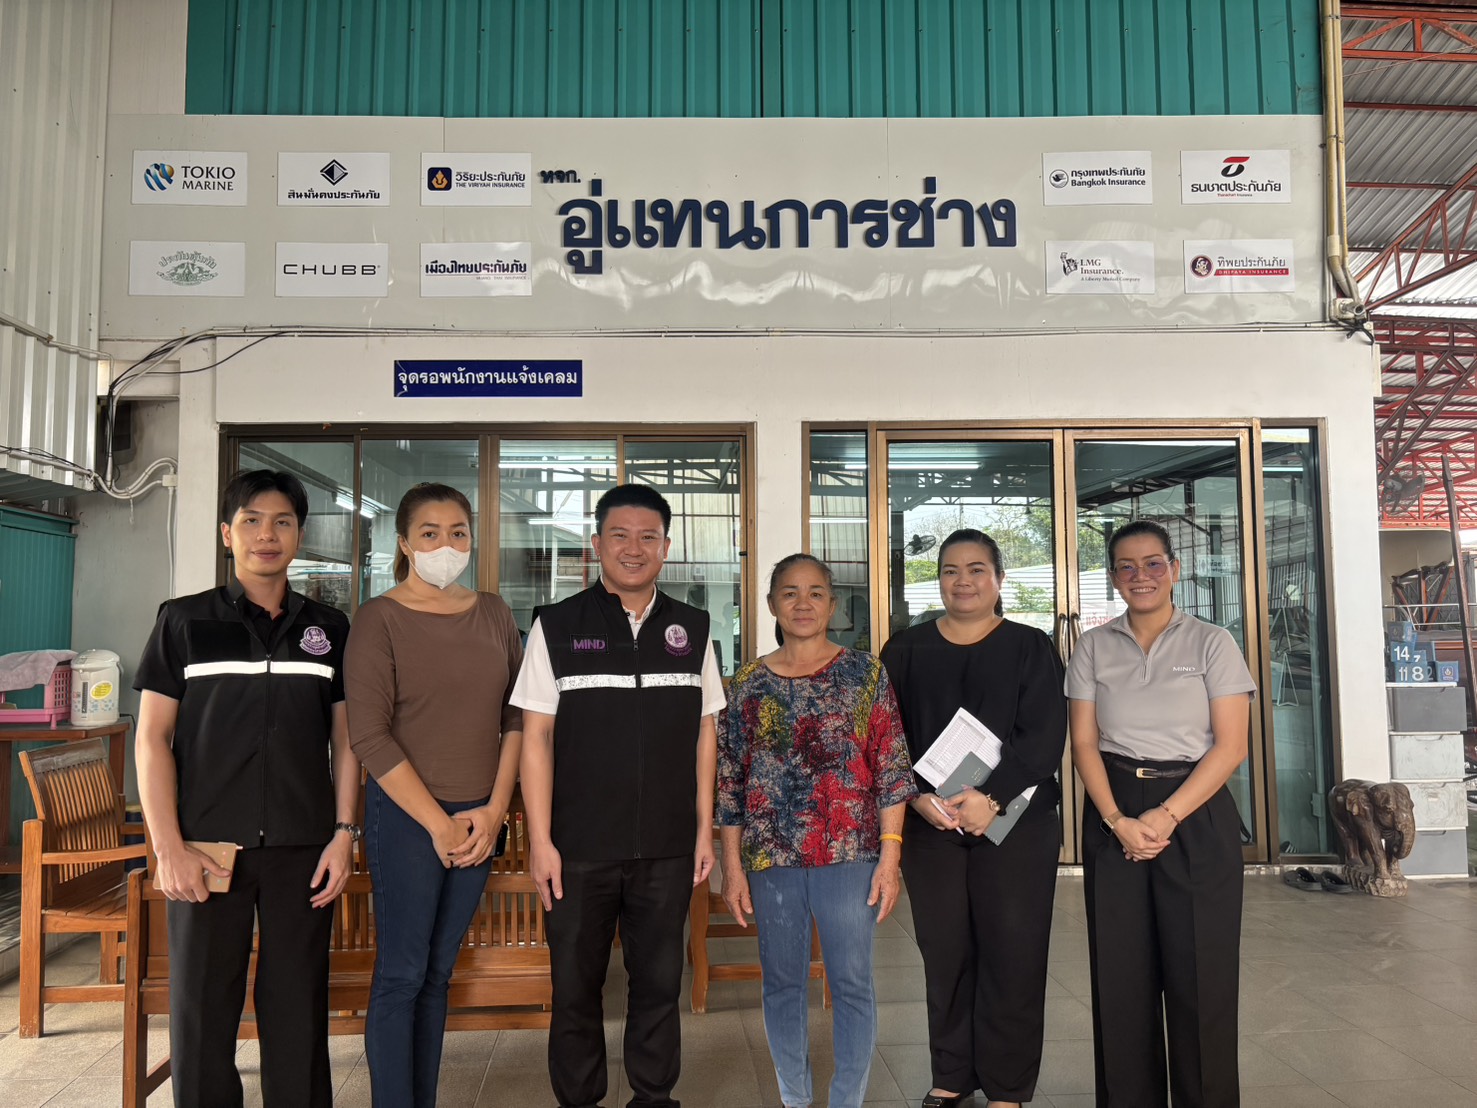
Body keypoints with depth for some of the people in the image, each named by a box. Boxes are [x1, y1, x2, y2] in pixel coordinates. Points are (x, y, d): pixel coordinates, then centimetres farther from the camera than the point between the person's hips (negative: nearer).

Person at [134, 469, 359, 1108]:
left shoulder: (328, 629, 8)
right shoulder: (185, 621, 4)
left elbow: (345, 740, 9)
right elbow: (152, 737, 1)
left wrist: (344, 833, 0)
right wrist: (168, 846, -7)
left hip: (303, 850, 1)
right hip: (207, 848, -1)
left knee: (298, 1008, 7)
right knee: (201, 1007, 6)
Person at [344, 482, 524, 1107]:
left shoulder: (493, 614, 7)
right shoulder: (380, 617, -6)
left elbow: (516, 716, 7)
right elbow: (369, 735, -11)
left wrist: (494, 810, -3)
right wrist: (438, 823, -12)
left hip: (479, 819, 4)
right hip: (407, 815, -4)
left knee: (438, 972, 14)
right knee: (400, 976, 2)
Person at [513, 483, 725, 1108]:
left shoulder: (692, 629, 5)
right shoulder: (557, 627, -2)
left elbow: (704, 734, 8)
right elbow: (536, 736, -3)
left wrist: (704, 828, 5)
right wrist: (540, 840, -7)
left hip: (667, 848, 2)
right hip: (579, 846, -2)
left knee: (659, 982, 13)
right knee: (575, 986, 11)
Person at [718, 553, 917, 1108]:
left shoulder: (865, 673, 0)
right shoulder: (750, 683, 4)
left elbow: (891, 768, -1)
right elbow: (729, 780, 5)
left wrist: (890, 853, -7)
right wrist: (733, 865, 2)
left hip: (849, 853, -1)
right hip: (771, 855, 2)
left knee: (852, 983, 5)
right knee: (782, 982, 12)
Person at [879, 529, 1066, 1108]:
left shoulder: (1031, 647, 4)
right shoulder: (905, 649, 8)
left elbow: (1044, 736, -6)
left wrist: (991, 798, -17)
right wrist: (918, 797, -12)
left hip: (1014, 820, -1)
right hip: (928, 821, 1)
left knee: (1012, 952, 2)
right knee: (944, 951, 7)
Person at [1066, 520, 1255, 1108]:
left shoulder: (1213, 644, 1)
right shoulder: (1093, 648, 6)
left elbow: (1230, 746, -5)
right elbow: (1084, 744, 3)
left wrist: (1166, 816, -14)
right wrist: (1117, 821, -11)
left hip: (1197, 815, -1)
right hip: (1114, 819, 2)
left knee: (1200, 976, 2)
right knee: (1121, 976, 6)